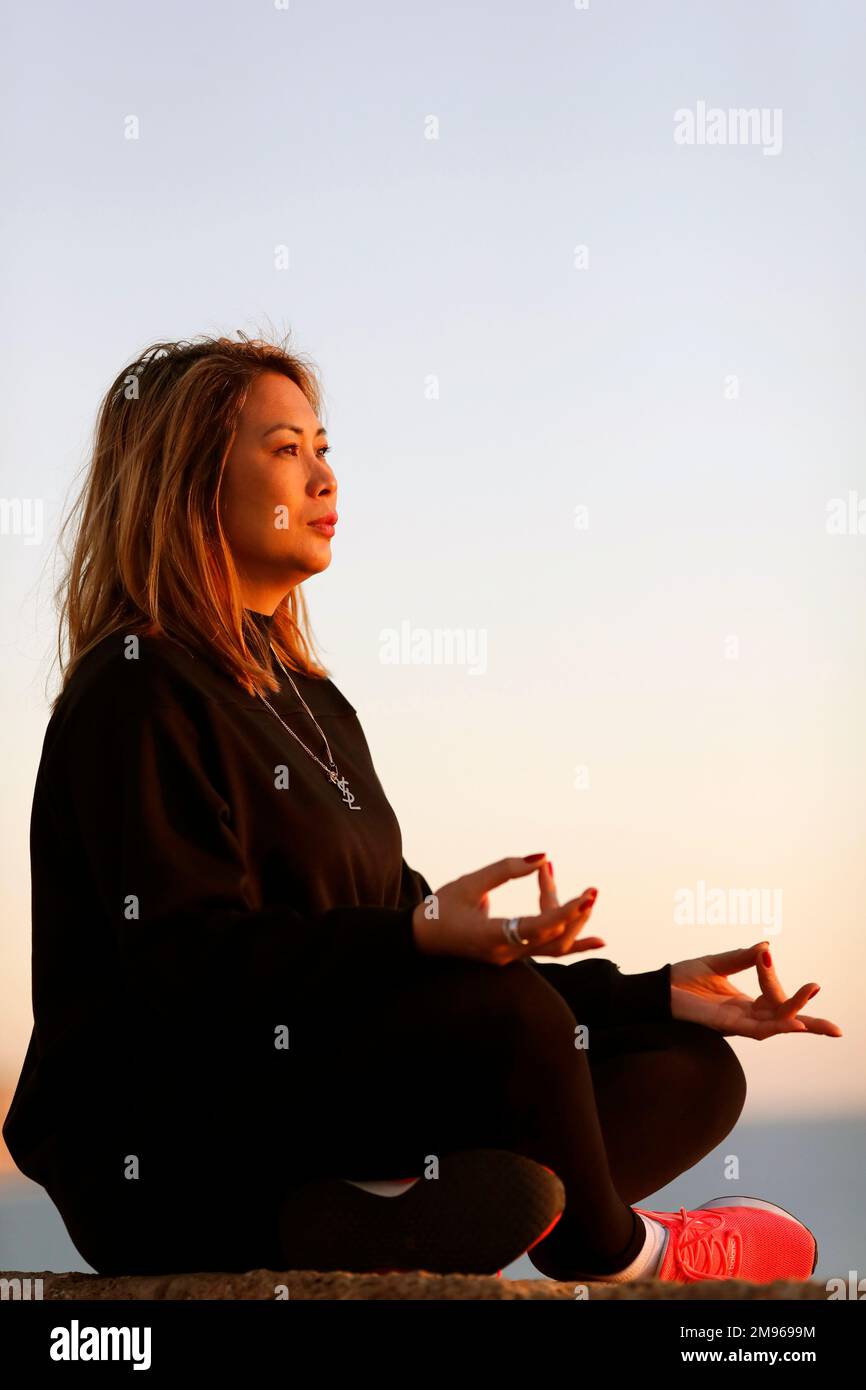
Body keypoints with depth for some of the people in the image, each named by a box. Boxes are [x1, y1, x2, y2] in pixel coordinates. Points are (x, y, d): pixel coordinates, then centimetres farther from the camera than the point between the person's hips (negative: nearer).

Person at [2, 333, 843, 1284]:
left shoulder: (309, 701, 19)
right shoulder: (135, 689, -9)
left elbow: (435, 972, 17)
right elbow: (191, 961, -21)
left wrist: (656, 994, 9)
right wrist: (419, 935, -34)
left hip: (310, 1085, 9)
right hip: (153, 1160, -9)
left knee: (689, 1069, 0)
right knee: (504, 1015, -30)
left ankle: (371, 1227, -21)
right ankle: (611, 1253, -1)